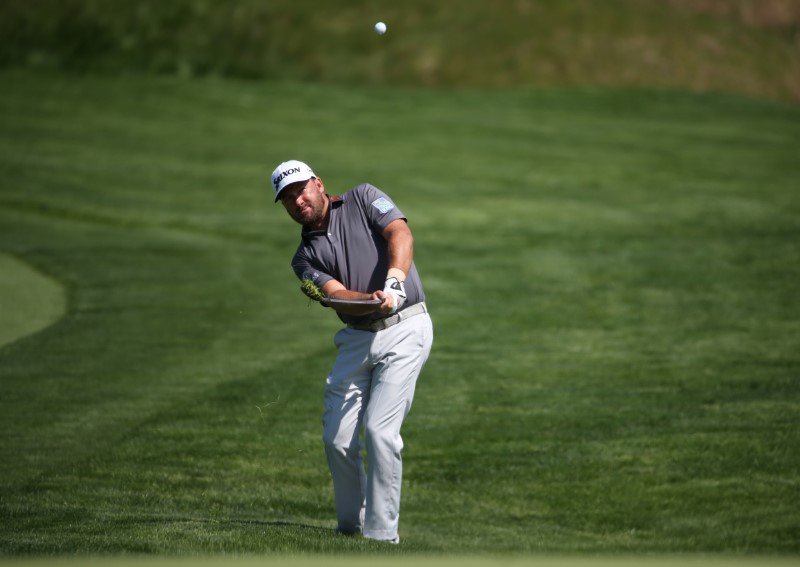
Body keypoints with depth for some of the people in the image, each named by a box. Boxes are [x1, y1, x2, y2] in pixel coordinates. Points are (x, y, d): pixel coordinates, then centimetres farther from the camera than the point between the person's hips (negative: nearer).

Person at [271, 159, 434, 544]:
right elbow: (337, 295, -9)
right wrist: (372, 300, -31)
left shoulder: (363, 199, 3)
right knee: (337, 438, 0)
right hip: (356, 339, 5)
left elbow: (400, 234, -15)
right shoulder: (305, 257, 9)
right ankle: (350, 529, 18)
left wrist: (394, 281, -33)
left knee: (379, 430, -15)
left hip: (404, 329, -5)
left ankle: (381, 536, -9)